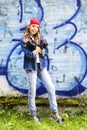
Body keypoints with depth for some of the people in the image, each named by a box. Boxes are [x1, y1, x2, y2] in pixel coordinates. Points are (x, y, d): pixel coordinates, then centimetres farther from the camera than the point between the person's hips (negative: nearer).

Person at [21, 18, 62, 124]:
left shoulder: (40, 38, 9)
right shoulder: (24, 40, -4)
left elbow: (46, 51, 3)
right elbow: (28, 53, -15)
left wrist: (41, 50, -16)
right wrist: (37, 50, -14)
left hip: (41, 66, 5)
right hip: (31, 67, -4)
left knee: (51, 88, 0)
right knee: (32, 91, 2)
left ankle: (55, 113, 9)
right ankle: (33, 115, 15)